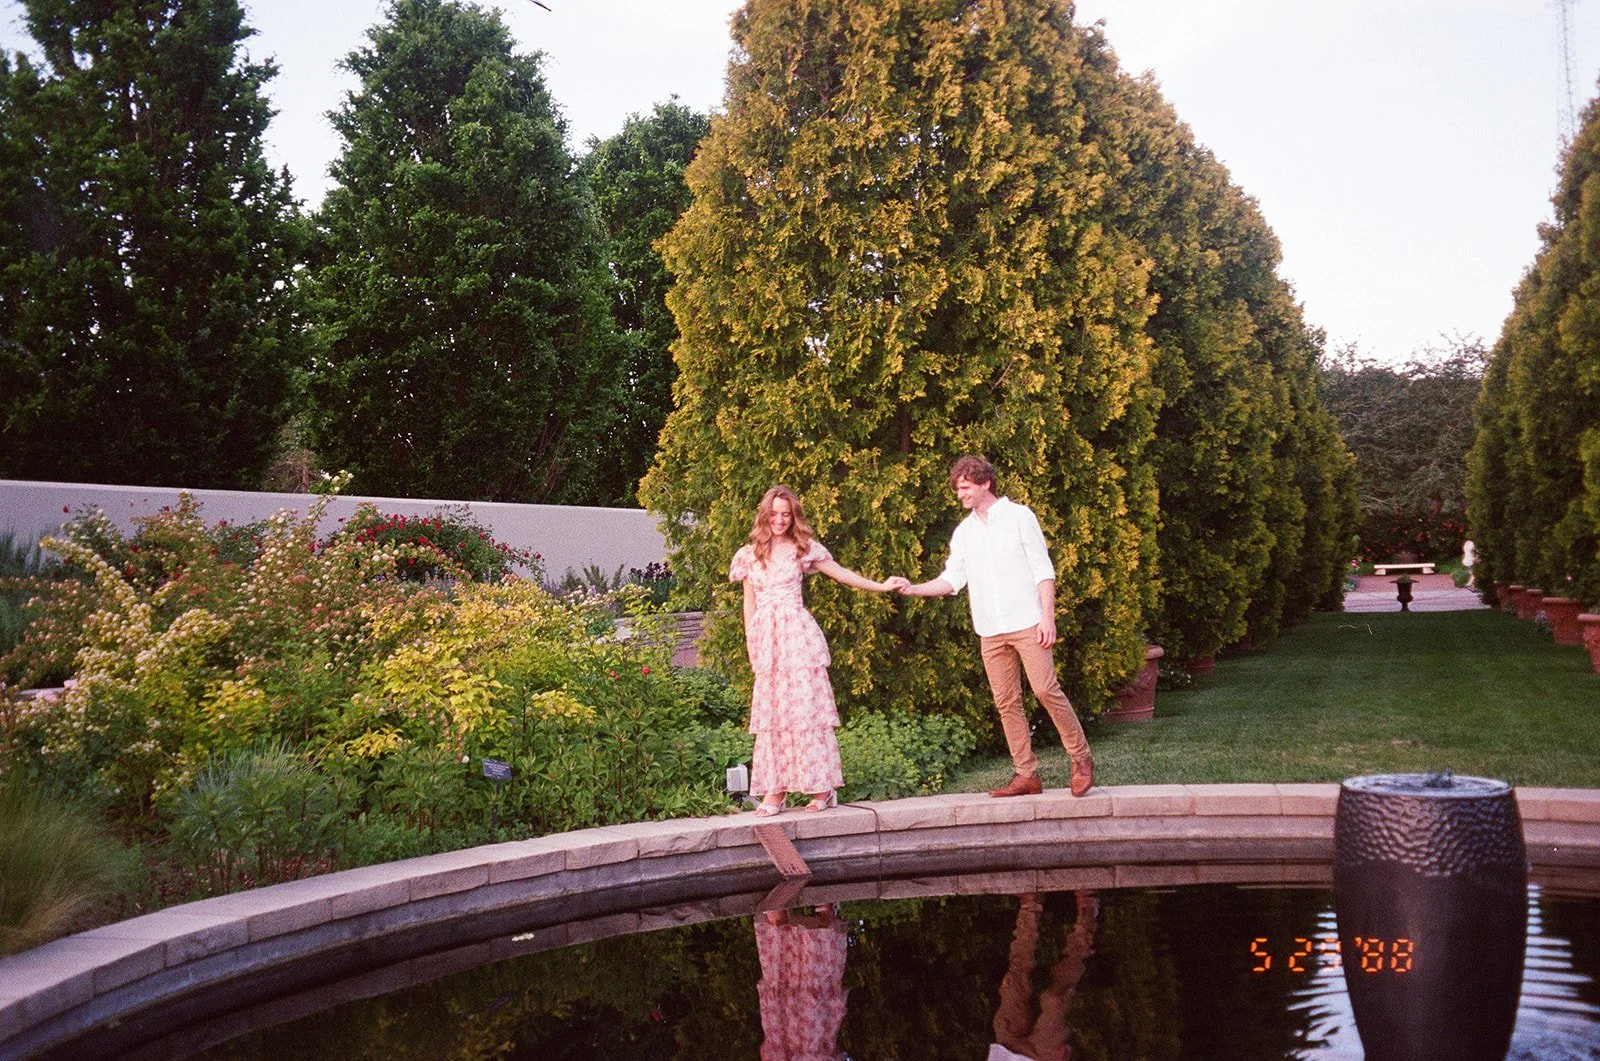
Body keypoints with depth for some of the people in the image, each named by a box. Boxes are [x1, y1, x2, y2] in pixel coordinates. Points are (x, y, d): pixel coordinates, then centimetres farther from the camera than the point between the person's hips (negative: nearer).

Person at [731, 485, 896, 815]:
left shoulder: (803, 549, 5)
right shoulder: (748, 555, 11)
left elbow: (841, 574, 8)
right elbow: (749, 603, 14)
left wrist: (880, 586, 2)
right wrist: (750, 646, 9)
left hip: (798, 635, -3)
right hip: (765, 640, 3)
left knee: (806, 708, -4)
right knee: (771, 713, 2)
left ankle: (823, 788, 1)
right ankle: (776, 791, 3)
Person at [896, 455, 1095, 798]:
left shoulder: (1018, 516, 0)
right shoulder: (964, 532, 14)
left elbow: (1043, 570, -3)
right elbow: (952, 579, 11)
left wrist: (1047, 617, -11)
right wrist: (912, 589, -4)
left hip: (1027, 623, -5)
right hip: (990, 631, 5)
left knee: (1046, 689, -11)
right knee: (1006, 703, 4)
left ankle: (1081, 760, 3)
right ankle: (1026, 774, 10)